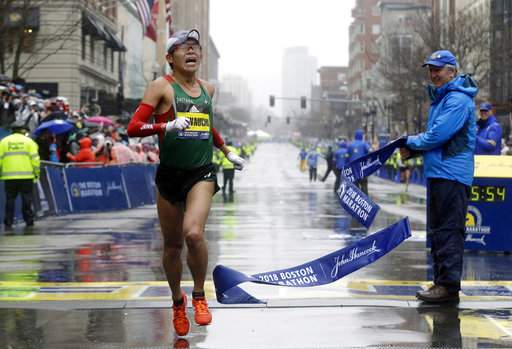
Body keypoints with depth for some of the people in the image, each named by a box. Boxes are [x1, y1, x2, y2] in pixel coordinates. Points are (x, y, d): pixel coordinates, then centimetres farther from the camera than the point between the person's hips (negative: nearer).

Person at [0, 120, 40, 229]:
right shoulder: (28, 141, 3)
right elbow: (35, 158, -2)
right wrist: (36, 173, 6)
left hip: (9, 177, 1)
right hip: (26, 176, -1)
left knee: (10, 200, 6)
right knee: (27, 200, 7)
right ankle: (29, 221, 7)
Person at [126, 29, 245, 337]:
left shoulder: (207, 89, 11)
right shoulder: (162, 86, -4)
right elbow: (134, 127, -11)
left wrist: (228, 152, 35)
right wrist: (167, 126, -25)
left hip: (201, 173, 1)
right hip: (170, 174, -1)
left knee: (193, 233, -23)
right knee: (173, 244, 8)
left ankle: (199, 295, -2)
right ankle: (177, 301, 32)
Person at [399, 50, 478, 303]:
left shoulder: (458, 100, -14)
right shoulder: (440, 98, 20)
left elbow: (438, 135, -21)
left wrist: (412, 142, -4)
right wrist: (412, 149, 6)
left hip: (452, 175, -11)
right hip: (438, 173, 11)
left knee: (449, 230, -10)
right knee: (437, 230, 14)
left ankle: (449, 286, -10)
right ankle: (441, 282, 22)